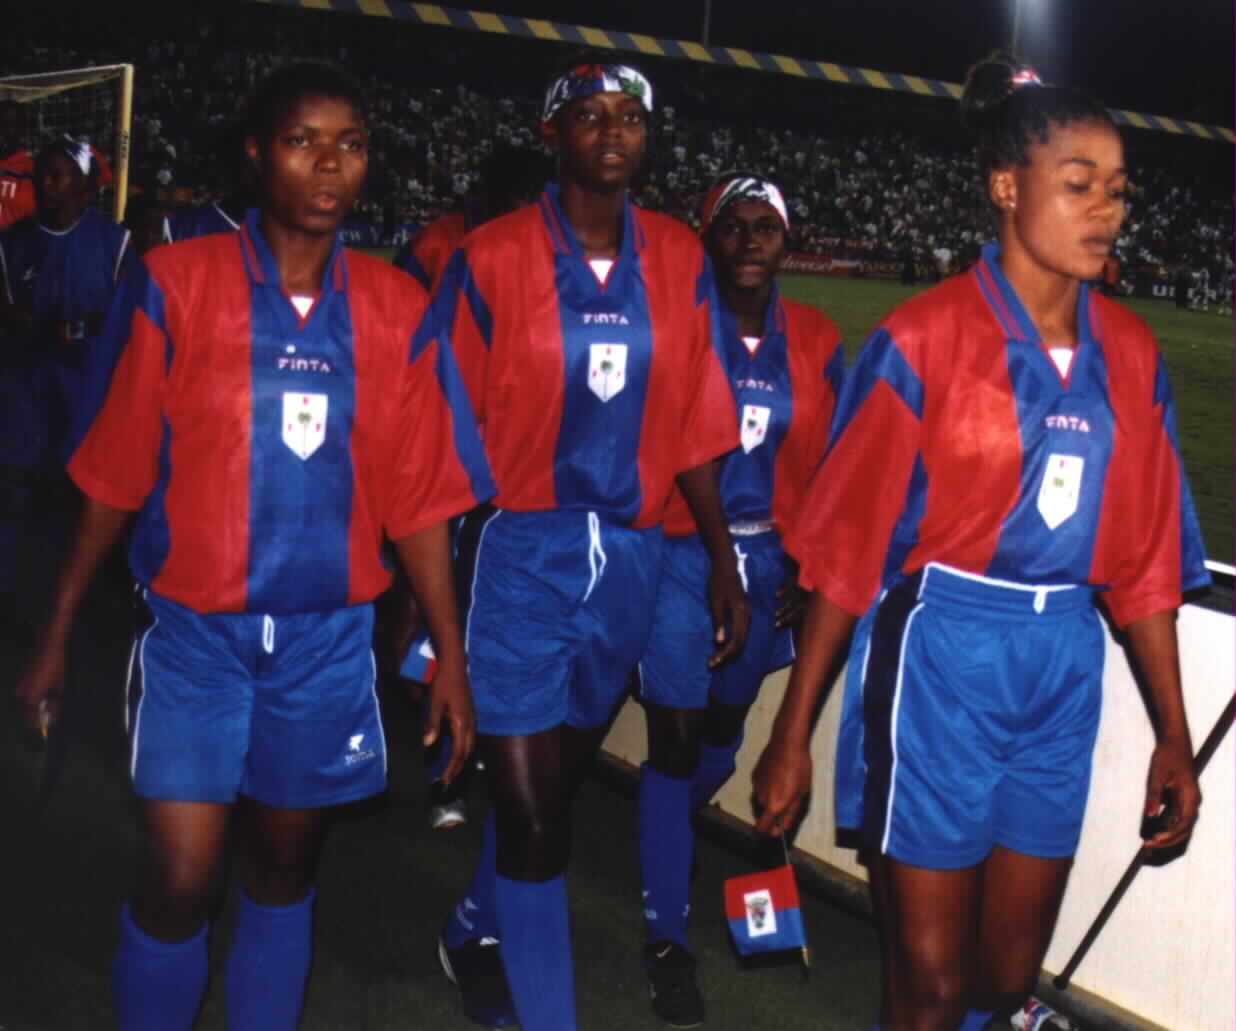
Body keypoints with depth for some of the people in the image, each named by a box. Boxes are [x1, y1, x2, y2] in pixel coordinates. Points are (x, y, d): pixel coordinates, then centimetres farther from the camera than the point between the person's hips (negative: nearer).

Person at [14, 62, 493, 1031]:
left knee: (285, 866, 14)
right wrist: (59, 632, 1)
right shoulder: (176, 284, -5)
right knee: (181, 878, -7)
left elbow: (419, 495, 2)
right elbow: (115, 473, -1)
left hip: (329, 635, 2)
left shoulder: (396, 309, 0)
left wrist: (450, 654, 1)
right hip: (195, 629, -2)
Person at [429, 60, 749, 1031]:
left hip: (630, 557, 4)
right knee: (533, 812, -2)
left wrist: (724, 561, 5)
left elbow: (693, 426, 7)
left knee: (558, 778, 19)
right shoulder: (492, 259, -7)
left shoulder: (680, 261, 4)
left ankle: (476, 933, 45)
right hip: (520, 551, -4)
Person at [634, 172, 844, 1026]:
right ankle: (668, 939, 9)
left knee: (724, 729, 18)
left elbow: (830, 467, 8)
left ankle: (669, 837, 50)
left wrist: (807, 568, 4)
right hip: (680, 554, -4)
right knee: (674, 738, -3)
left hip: (770, 561, 4)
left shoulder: (816, 342, 4)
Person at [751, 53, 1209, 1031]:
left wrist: (1174, 731, 10)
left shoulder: (1130, 353, 5)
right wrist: (792, 732, -7)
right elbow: (850, 541, -9)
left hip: (1063, 671, 5)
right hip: (942, 660, -5)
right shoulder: (927, 338, -10)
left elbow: (1146, 553, 9)